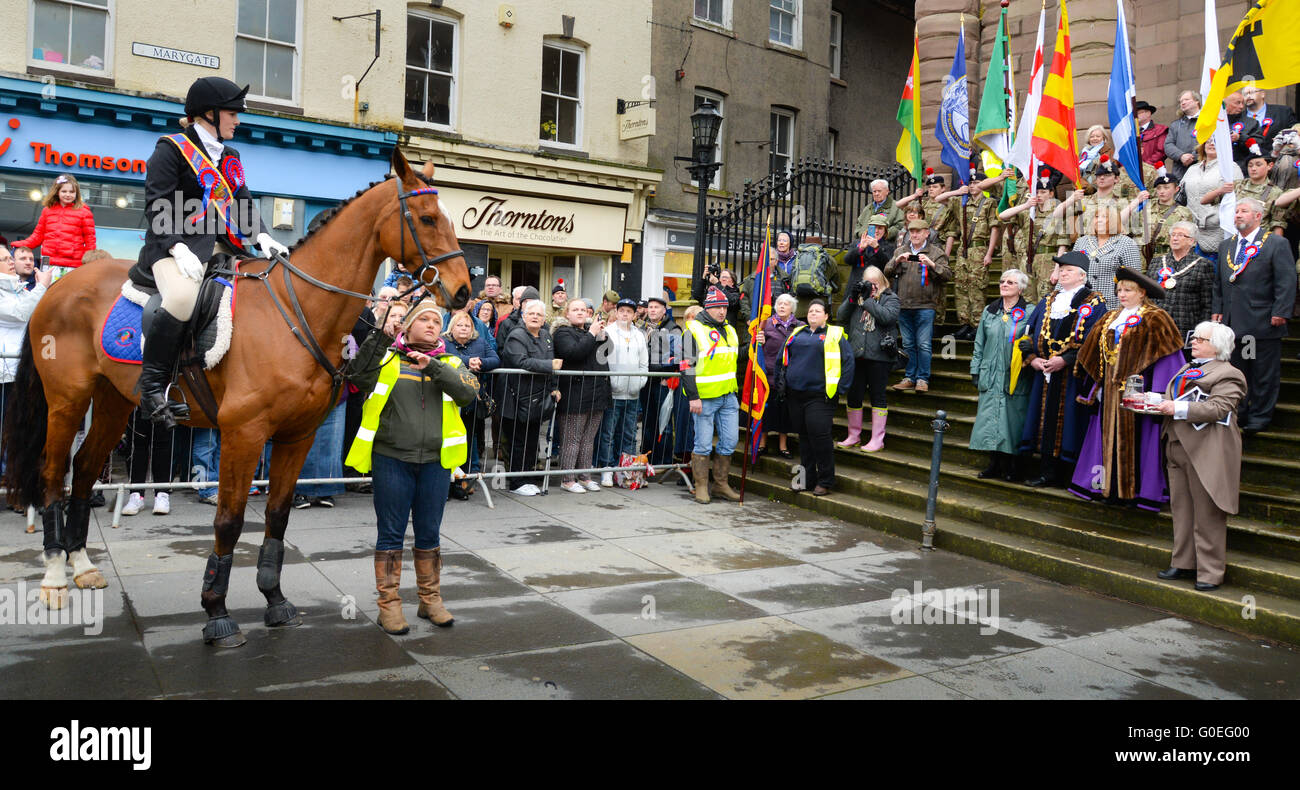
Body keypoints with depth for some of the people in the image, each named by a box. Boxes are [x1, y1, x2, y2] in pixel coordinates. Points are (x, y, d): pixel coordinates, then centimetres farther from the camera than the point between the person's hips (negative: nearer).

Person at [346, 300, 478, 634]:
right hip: (391, 459, -2)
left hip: (435, 461, 2)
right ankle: (389, 603, 15)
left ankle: (431, 599, 25)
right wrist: (375, 341, -23)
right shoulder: (386, 359, 5)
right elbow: (359, 377, -14)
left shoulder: (450, 364, 10)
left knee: (429, 533, 12)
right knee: (391, 533, 4)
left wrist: (434, 367, -18)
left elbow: (469, 391, -9)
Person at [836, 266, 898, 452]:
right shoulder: (858, 296, 14)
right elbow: (840, 318, 7)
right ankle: (853, 436, 21)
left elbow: (887, 316, -17)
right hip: (856, 354, 4)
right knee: (853, 395, 8)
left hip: (879, 355, -4)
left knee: (878, 395, 1)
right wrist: (852, 297, -4)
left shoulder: (891, 298, 3)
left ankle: (877, 439, 7)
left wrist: (867, 299, -12)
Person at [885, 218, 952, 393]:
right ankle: (909, 377, 15)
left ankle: (923, 379, 2)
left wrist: (931, 264, -18)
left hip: (925, 306, -4)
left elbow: (947, 275, -4)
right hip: (904, 306, 4)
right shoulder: (900, 252, 16)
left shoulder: (936, 254, 6)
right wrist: (897, 261, -9)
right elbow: (887, 272, 9)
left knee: (923, 344, -5)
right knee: (908, 344, 8)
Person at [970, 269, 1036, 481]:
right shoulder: (989, 311, 14)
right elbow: (980, 344, 16)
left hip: (1016, 379, -4)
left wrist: (1029, 358, -15)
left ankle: (1014, 466, 8)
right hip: (991, 376, 4)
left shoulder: (1030, 312, 2)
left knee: (1013, 421, -2)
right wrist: (976, 371, 12)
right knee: (991, 420, 2)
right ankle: (994, 464, 11)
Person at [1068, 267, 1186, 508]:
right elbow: (1095, 357, 19)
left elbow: (1165, 360, -11)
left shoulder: (1155, 319, -3)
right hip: (1110, 391, 6)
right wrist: (1098, 385, 12)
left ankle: (1136, 489, 4)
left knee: (1133, 438, -3)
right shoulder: (1110, 319, 16)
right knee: (1109, 437, 8)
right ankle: (1109, 486, 15)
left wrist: (1156, 394, -19)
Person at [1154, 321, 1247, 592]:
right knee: (1181, 509, 12)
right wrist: (1158, 401, 8)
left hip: (1206, 452, -8)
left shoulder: (1228, 374, -6)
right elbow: (1171, 398, 28)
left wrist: (1178, 409, -20)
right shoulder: (1187, 369, 21)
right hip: (1178, 447, 8)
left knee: (1207, 514, -3)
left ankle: (1210, 572, 4)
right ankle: (1183, 563, 22)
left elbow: (1218, 408, -18)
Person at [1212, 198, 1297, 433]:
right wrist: (1217, 309, 10)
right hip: (1233, 322, 5)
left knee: (1264, 374, 3)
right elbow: (1219, 282, 19)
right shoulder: (1227, 245, 14)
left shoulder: (1277, 244, -3)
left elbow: (1286, 282, -8)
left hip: (1263, 324, -5)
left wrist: (1280, 312, -15)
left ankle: (1259, 417, 13)